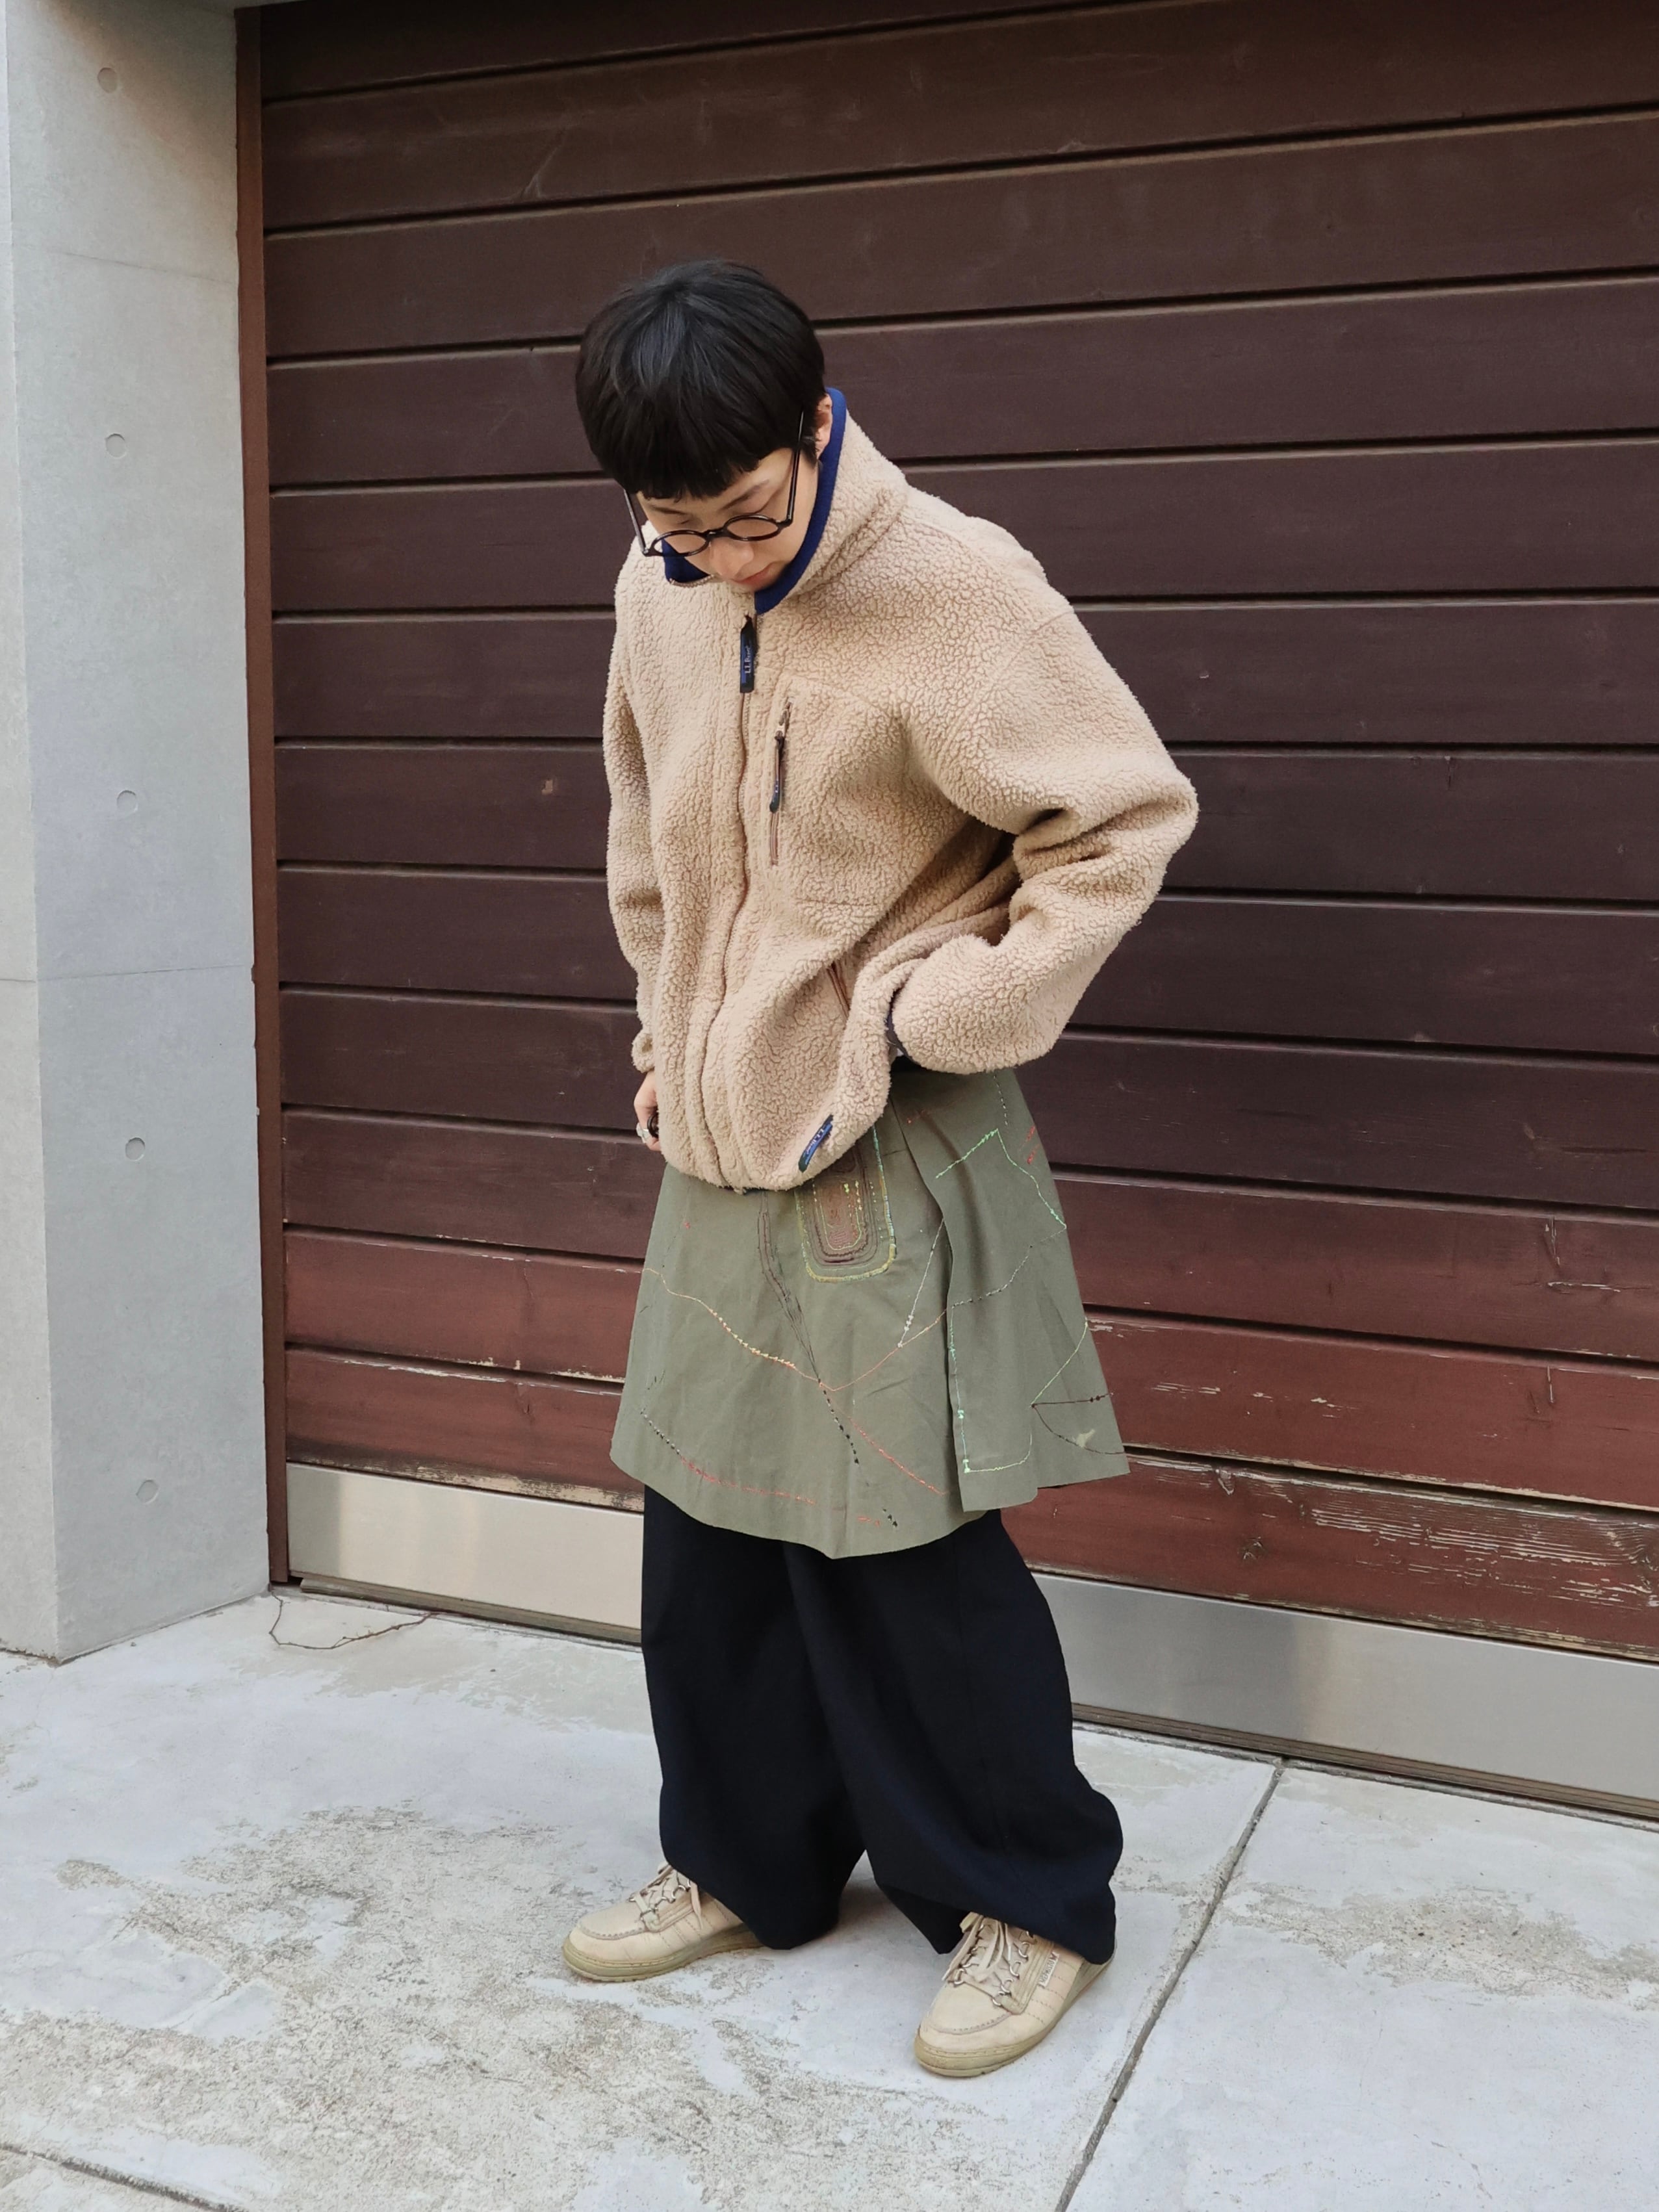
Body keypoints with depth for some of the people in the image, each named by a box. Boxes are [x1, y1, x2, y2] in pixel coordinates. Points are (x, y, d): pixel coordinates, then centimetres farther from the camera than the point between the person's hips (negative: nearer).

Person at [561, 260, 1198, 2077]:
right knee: (707, 1527, 13)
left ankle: (1027, 1904, 21)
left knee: (902, 1549, 0)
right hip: (720, 1142, 7)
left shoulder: (956, 589, -15)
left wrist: (925, 1021, -13)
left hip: (890, 1158, -6)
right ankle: (747, 1863, 32)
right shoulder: (659, 594, 5)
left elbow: (1125, 820, -12)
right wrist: (668, 1033, 13)